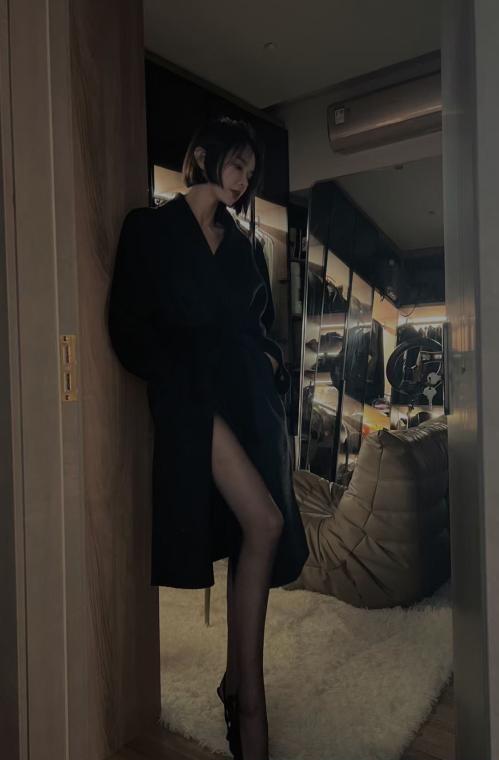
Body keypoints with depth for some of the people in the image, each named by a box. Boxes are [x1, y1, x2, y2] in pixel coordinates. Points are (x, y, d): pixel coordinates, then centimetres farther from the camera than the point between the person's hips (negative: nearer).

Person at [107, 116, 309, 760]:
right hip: (193, 392, -6)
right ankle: (249, 696, -2)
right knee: (265, 523, -19)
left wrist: (271, 359, 5)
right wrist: (179, 375, -9)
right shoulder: (150, 228, 5)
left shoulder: (244, 244, 21)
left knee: (254, 536, 2)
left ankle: (236, 682, 19)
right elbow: (128, 325, -2)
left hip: (252, 396, 6)